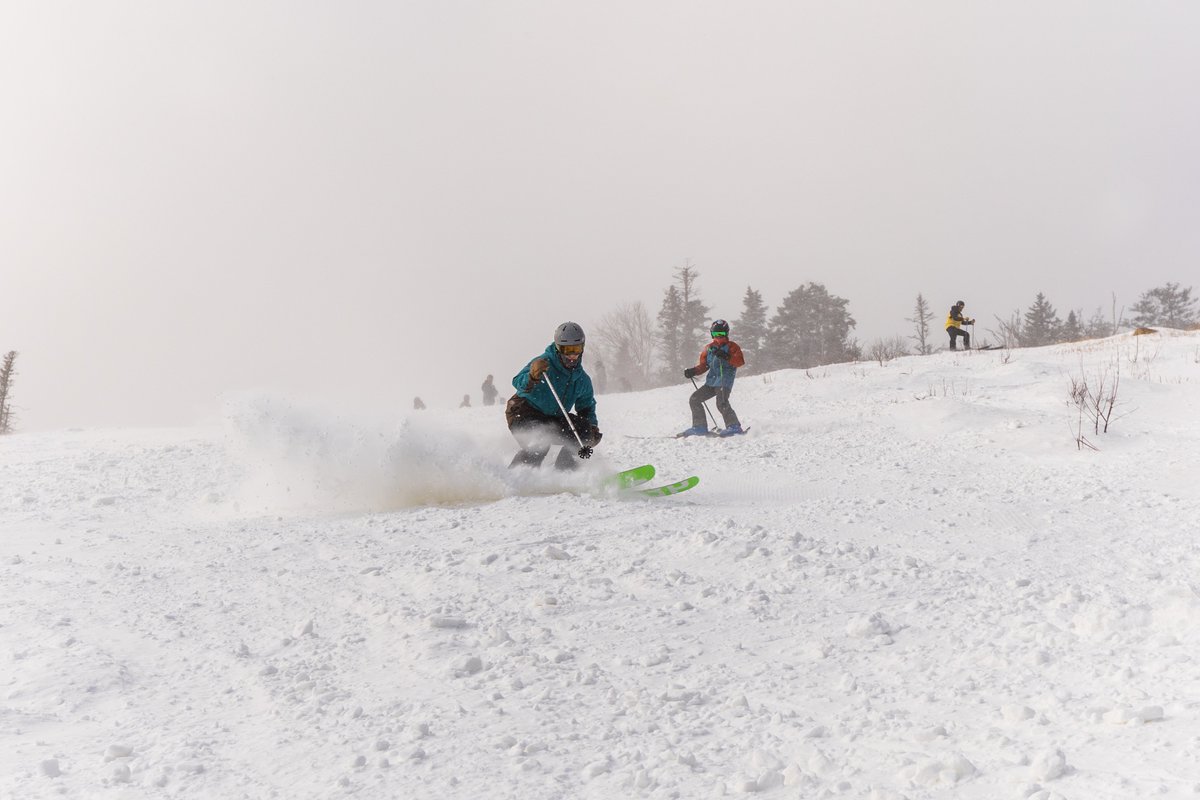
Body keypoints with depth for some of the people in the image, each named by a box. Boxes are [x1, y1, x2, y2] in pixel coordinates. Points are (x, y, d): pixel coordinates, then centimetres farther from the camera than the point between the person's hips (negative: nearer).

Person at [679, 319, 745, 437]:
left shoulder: (731, 346, 2)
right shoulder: (709, 348, 18)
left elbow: (741, 361, -11)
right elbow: (703, 365, 18)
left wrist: (726, 357, -26)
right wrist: (693, 371, -1)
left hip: (725, 382, -7)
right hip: (711, 382, 7)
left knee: (722, 404, -25)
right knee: (694, 399, 3)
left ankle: (734, 426, -16)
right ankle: (700, 426, 8)